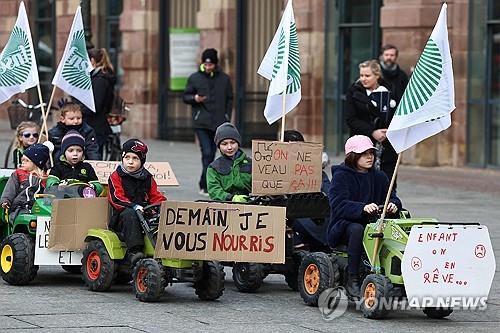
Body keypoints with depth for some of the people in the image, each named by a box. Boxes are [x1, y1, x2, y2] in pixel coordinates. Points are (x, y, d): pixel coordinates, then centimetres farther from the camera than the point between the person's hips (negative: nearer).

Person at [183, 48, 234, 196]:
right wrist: (194, 98, -13)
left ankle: (204, 185, 20)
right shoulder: (195, 78, 4)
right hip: (201, 123, -3)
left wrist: (227, 118, 6)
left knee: (212, 154, 9)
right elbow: (185, 96, 10)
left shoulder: (224, 79, 8)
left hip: (218, 123, 3)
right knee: (206, 153, -14)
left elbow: (229, 99, 14)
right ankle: (206, 185, -15)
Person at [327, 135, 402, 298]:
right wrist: (363, 208, -34)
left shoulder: (378, 177, 14)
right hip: (343, 225, -4)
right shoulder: (341, 176, -3)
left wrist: (393, 205, -16)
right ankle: (352, 280, -32)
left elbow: (392, 198, 10)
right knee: (357, 229, -38)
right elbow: (339, 205, -17)